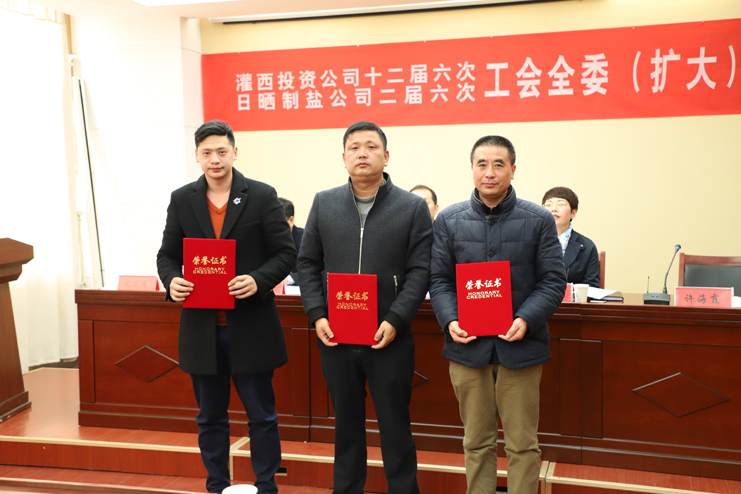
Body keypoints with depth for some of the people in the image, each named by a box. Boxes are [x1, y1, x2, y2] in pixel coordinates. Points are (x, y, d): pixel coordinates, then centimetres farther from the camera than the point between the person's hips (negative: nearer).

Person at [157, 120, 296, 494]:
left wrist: (258, 281, -21)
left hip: (251, 326, -2)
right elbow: (167, 254, 10)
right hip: (201, 326, 3)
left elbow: (285, 253, -3)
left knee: (261, 415, 7)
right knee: (210, 417, 14)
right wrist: (172, 280, -12)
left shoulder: (262, 196, -2)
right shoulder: (182, 200, 7)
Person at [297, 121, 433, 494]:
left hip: (390, 338, -2)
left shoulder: (413, 207, -1)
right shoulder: (324, 203, 7)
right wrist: (316, 315, -4)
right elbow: (308, 263, 8)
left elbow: (419, 271, -5)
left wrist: (395, 320, -15)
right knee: (346, 424, 15)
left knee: (395, 426, 8)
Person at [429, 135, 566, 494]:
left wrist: (526, 320, -16)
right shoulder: (449, 220, 6)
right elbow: (439, 279, 6)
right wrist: (450, 321, -10)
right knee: (476, 442, 13)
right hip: (467, 344, 2)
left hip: (520, 346, -1)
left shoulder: (539, 220, 1)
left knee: (522, 444, 6)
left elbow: (553, 280, 0)